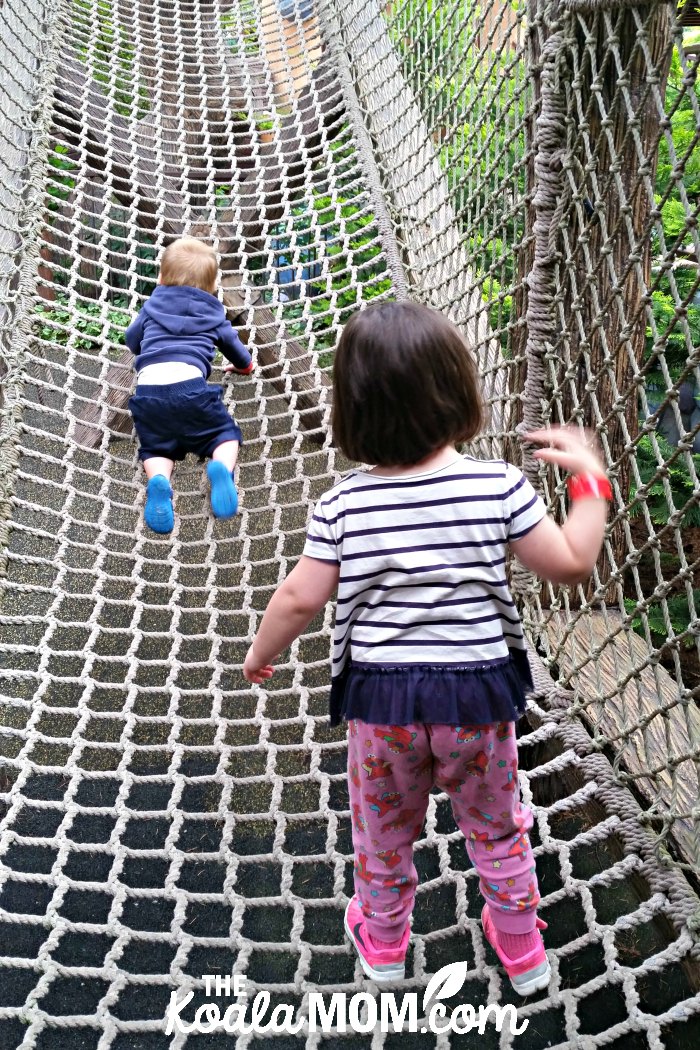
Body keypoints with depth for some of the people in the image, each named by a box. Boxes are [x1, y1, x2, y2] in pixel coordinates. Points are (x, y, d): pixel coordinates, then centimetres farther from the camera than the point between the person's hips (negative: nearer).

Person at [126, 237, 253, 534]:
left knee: (156, 448, 13)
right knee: (226, 434, 13)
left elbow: (131, 339, 40)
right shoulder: (212, 312, 25)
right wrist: (245, 365, 60)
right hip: (190, 384, -1)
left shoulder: (152, 306, 27)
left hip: (147, 389, 2)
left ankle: (159, 481, -22)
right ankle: (222, 468, -22)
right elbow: (231, 342, 37)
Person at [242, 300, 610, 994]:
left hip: (380, 696, 0)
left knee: (382, 829, 24)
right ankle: (521, 950, 44)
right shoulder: (500, 487, -16)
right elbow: (571, 563, -9)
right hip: (477, 689, 0)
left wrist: (262, 651, 8)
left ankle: (382, 942, 48)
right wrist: (589, 480, 5)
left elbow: (300, 599, -11)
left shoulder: (343, 504, -14)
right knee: (496, 825, 24)